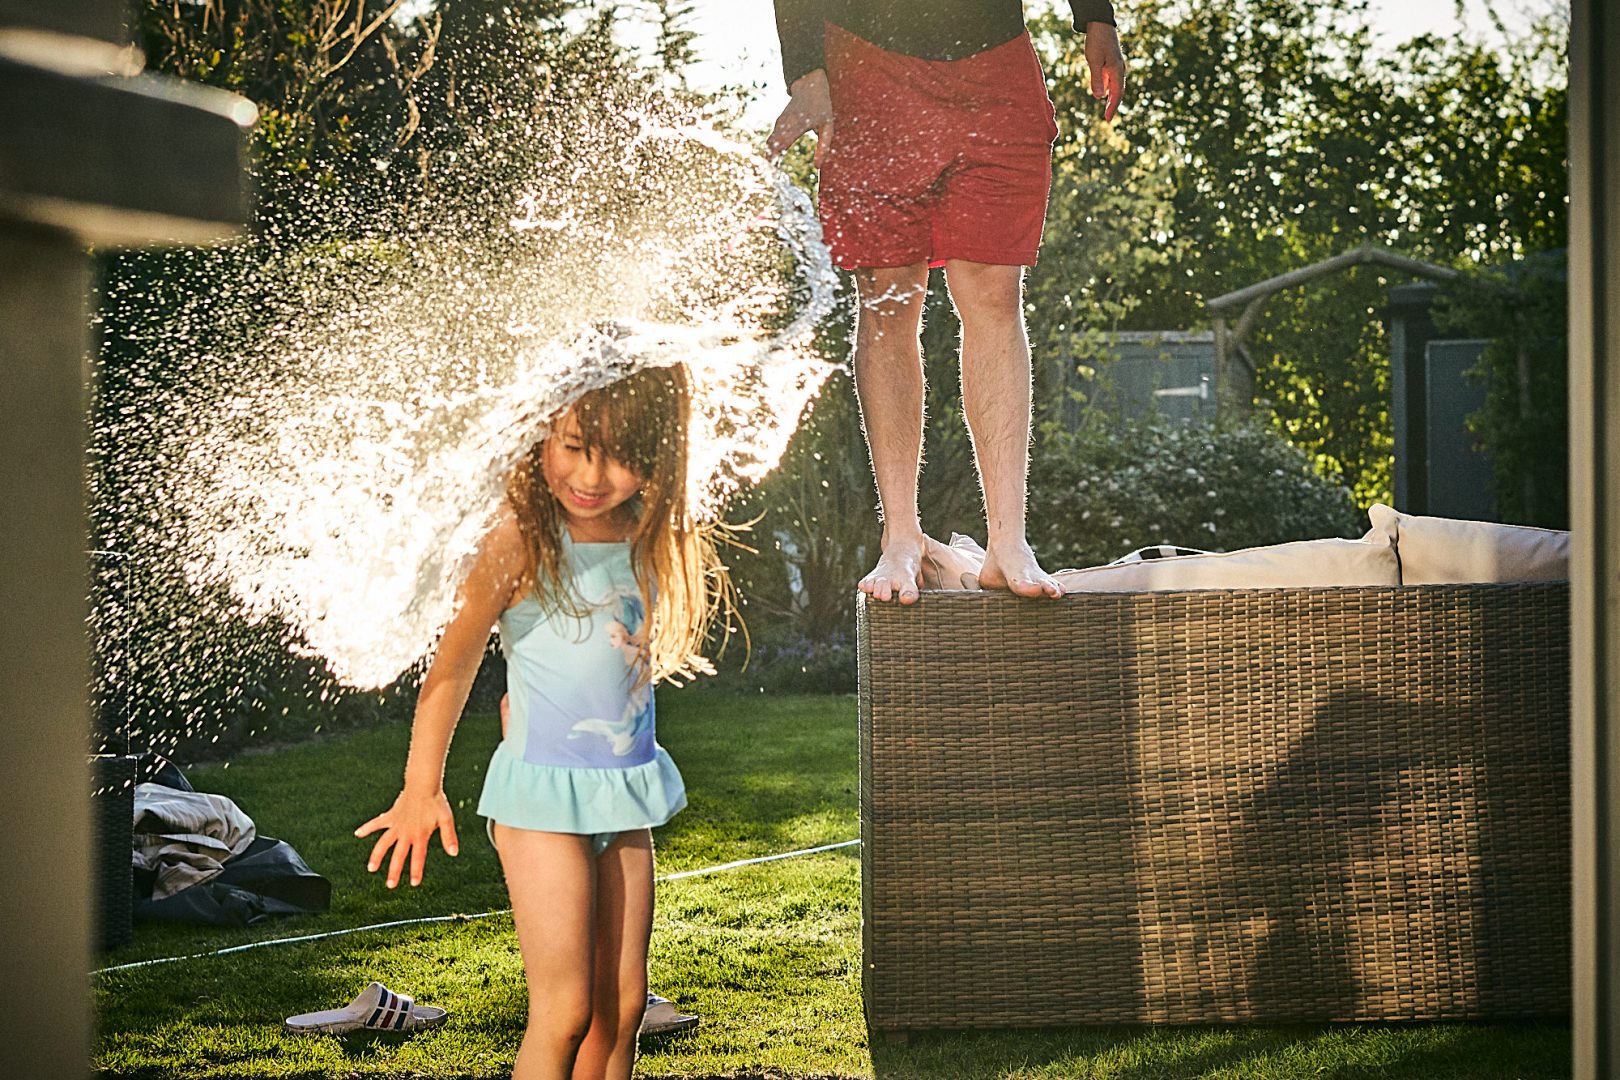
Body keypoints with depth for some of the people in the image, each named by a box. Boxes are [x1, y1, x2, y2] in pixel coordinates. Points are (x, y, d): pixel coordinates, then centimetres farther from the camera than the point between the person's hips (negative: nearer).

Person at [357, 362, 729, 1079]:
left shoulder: (653, 540, 3)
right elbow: (454, 663, -9)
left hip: (626, 790, 6)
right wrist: (421, 789, -5)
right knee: (565, 1009, -7)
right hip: (543, 787, -6)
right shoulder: (522, 540, -16)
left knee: (621, 1006, 8)